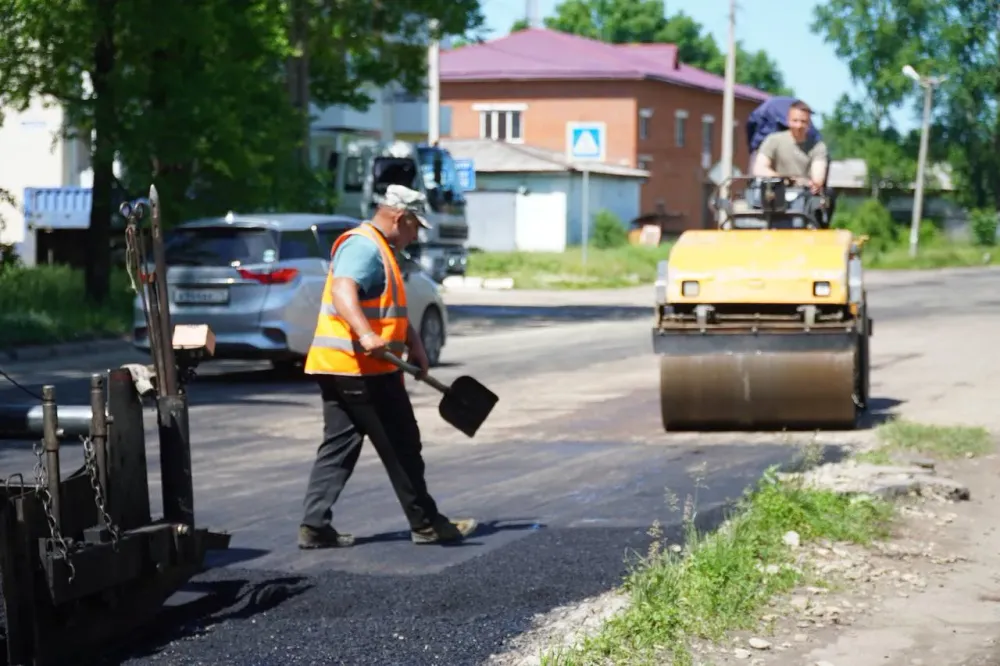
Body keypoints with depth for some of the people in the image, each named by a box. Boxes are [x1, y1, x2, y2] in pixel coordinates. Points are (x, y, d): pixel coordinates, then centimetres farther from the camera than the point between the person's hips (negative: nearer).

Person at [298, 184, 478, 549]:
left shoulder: (379, 249, 21)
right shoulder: (363, 246, -14)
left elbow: (393, 306, 31)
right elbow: (343, 291, -32)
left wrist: (414, 344, 24)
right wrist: (365, 334, -46)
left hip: (337, 368, 10)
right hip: (364, 368, -10)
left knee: (338, 445, 8)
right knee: (400, 447, 0)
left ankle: (315, 525, 3)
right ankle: (425, 523, 8)